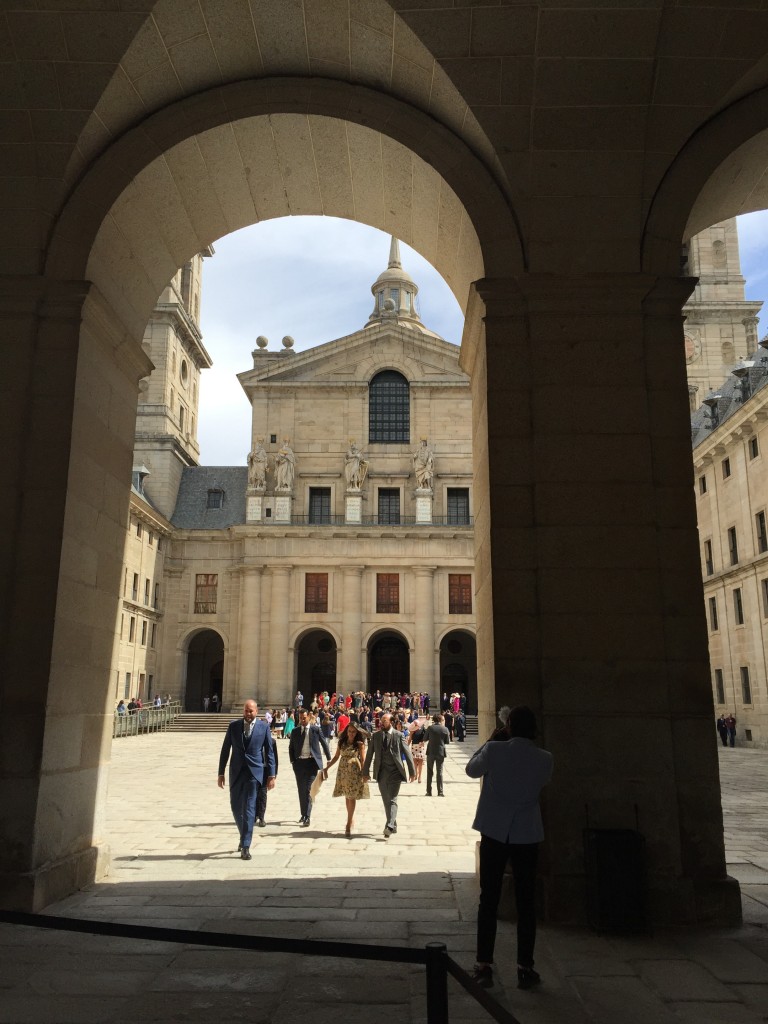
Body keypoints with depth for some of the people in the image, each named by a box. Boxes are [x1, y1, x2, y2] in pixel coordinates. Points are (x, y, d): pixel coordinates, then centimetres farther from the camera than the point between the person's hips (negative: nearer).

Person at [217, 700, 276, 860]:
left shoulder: (264, 727, -1)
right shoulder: (233, 726, 3)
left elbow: (269, 752, 2)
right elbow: (225, 750, 7)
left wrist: (271, 775, -3)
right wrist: (221, 773, 4)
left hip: (255, 773, -2)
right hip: (236, 772, 3)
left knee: (249, 809, -7)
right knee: (236, 808, 10)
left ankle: (245, 846, -2)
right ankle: (244, 836, 34)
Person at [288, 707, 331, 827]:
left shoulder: (316, 729, -2)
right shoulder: (295, 731, 7)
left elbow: (324, 743, 5)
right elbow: (291, 748, 14)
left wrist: (329, 758, 7)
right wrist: (292, 761, 4)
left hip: (311, 762, -4)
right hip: (299, 763, 4)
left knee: (308, 790, -12)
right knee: (301, 790, 11)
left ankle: (307, 818, -13)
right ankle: (303, 814, 26)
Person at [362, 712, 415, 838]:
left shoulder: (399, 735, -4)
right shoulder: (376, 736, 5)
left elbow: (407, 753, -2)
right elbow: (369, 754, 7)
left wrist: (412, 771, -2)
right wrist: (365, 772, 6)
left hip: (395, 772, -4)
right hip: (381, 772, 4)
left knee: (392, 800, -11)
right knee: (386, 801, 11)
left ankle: (389, 826, -16)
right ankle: (393, 825, 23)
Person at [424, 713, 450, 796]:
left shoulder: (430, 728, -8)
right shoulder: (445, 729, -6)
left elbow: (425, 738, 1)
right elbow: (448, 741, 1)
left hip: (431, 752, 0)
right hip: (441, 752, 0)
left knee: (429, 772, 10)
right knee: (439, 772, 7)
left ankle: (429, 791, 10)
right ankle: (440, 792, 3)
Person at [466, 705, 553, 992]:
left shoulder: (494, 750, -12)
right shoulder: (545, 759, -7)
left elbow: (471, 769, 6)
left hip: (494, 833, -1)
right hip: (527, 835, 1)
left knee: (489, 900, 8)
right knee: (526, 903, 10)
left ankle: (484, 967, 12)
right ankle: (525, 969, 15)